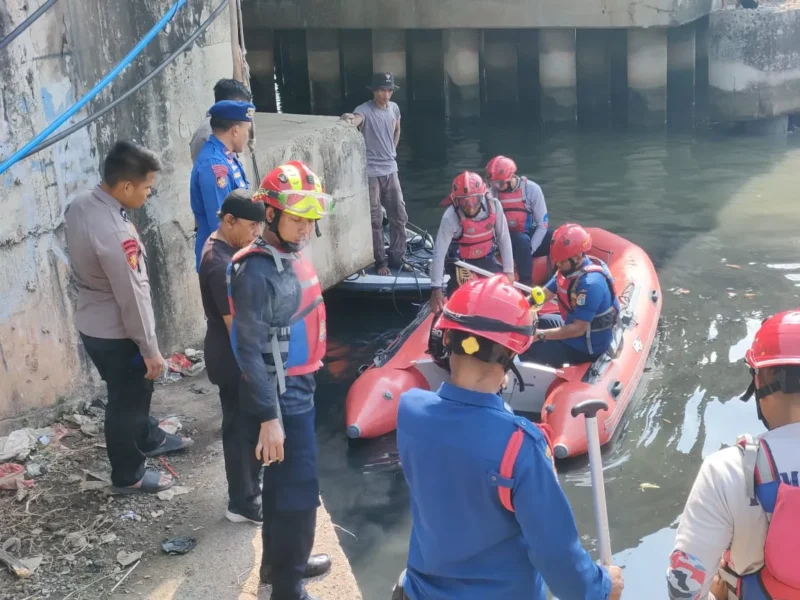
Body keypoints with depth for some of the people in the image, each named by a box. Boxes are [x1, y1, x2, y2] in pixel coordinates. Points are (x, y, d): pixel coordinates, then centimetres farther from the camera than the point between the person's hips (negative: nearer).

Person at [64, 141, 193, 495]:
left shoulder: (80, 204, -4)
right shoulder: (116, 235, -34)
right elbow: (133, 298, -26)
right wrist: (151, 350, -15)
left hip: (92, 324, 9)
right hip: (115, 334, -9)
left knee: (136, 388, 29)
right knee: (126, 400, 11)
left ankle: (148, 439, 51)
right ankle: (128, 476, 30)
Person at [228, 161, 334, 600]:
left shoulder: (291, 256, 5)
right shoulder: (257, 272, -23)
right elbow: (249, 351, -22)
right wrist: (269, 418, -22)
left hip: (299, 387, 9)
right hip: (281, 396, -9)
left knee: (283, 480, 21)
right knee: (300, 489, 0)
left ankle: (279, 561, 38)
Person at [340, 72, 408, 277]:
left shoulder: (394, 108, 5)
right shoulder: (365, 110, -15)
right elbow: (356, 119, -39)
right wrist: (349, 119, -61)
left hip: (390, 170, 6)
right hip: (370, 172, -6)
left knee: (399, 215, 11)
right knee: (375, 219, 1)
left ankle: (396, 257, 24)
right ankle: (380, 261, 11)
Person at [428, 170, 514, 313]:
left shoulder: (493, 205, -20)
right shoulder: (450, 217, -29)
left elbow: (503, 237, -10)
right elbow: (439, 252, -29)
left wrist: (509, 270, -9)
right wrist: (436, 288, -32)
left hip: (487, 259, 3)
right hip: (461, 262, -3)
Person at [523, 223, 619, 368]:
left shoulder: (590, 284, -32)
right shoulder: (569, 269, -4)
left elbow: (578, 329, -31)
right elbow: (542, 294, 2)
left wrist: (540, 335, -28)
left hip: (587, 346, -9)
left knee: (528, 350, -12)